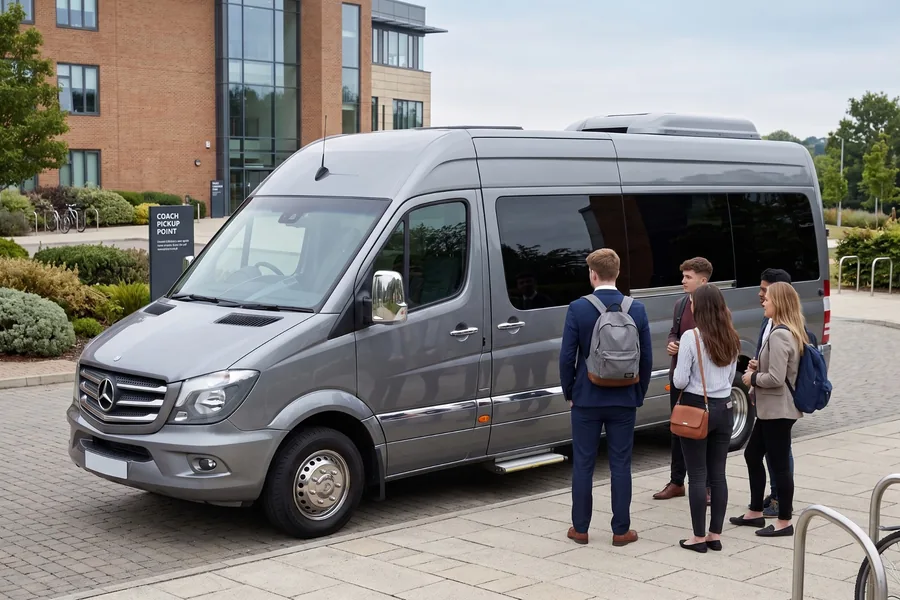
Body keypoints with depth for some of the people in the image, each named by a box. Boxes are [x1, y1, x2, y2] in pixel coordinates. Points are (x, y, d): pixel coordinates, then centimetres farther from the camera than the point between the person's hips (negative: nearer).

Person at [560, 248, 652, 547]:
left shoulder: (578, 309, -10)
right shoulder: (637, 310, -3)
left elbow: (567, 356, -8)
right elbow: (646, 358, 1)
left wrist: (569, 392, 5)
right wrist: (638, 396, 11)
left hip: (586, 399, -2)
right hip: (624, 400, 2)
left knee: (582, 465, 8)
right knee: (620, 466, 8)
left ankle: (580, 528, 14)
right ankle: (621, 531, 12)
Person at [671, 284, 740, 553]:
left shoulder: (691, 337, -15)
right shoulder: (731, 339, 4)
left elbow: (680, 381, -14)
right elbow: (731, 377, 13)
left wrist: (676, 377, 6)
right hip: (724, 408, 6)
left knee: (697, 475, 2)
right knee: (718, 474, 10)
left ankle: (699, 537, 7)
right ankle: (715, 535, 15)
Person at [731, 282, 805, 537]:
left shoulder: (779, 335, -20)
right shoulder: (792, 332, 11)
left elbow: (776, 378, -25)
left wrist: (752, 378, -8)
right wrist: (759, 367, 10)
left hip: (777, 410, -11)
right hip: (771, 409, 11)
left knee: (779, 464, -2)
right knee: (752, 455, 18)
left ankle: (784, 522, 8)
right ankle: (756, 512, 28)